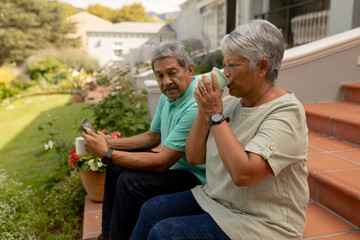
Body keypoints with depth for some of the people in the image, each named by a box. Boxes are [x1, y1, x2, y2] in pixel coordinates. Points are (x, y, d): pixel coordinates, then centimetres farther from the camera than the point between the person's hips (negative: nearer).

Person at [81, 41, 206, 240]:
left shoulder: (195, 107, -29)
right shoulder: (168, 96, 2)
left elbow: (161, 163, -28)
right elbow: (152, 136, 12)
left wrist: (107, 153, -24)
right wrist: (109, 143, 0)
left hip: (195, 177, -10)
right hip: (173, 162, 10)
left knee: (130, 182, -23)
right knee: (116, 164, 11)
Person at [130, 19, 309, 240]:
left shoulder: (286, 111, -19)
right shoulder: (231, 102, 1)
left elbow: (243, 173, -32)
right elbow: (193, 157, 2)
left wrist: (215, 115, -25)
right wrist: (204, 111, -12)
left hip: (260, 222, -7)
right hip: (215, 199, 7)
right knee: (152, 209, -5)